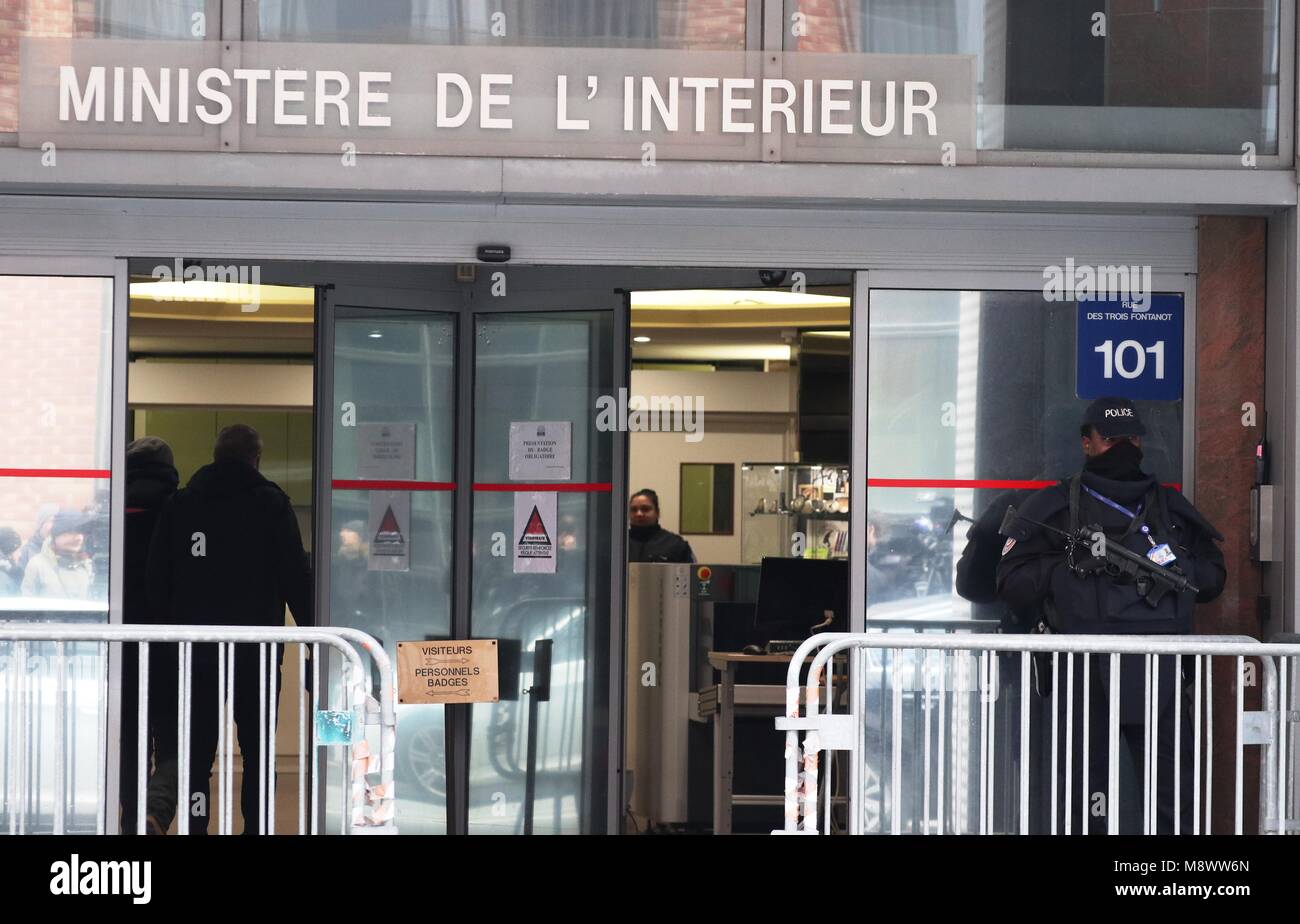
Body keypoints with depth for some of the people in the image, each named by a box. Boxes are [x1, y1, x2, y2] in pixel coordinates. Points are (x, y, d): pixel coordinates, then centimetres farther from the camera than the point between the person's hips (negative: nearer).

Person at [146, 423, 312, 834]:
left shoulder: (180, 504, 9)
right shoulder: (270, 503, -1)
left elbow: (157, 581, 9)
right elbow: (295, 577, -4)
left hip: (196, 650, 2)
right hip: (256, 652, -2)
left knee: (196, 754, 4)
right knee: (257, 755, 5)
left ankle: (195, 827, -3)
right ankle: (255, 827, 1)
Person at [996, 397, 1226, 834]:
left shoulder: (1173, 507, 20)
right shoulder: (1053, 507, 10)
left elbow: (1213, 576, 19)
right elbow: (1013, 582, 1)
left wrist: (1171, 563, -2)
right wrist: (1079, 564, -12)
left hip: (1159, 670, 2)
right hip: (1084, 668, -2)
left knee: (1173, 795, -2)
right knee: (1088, 793, 2)